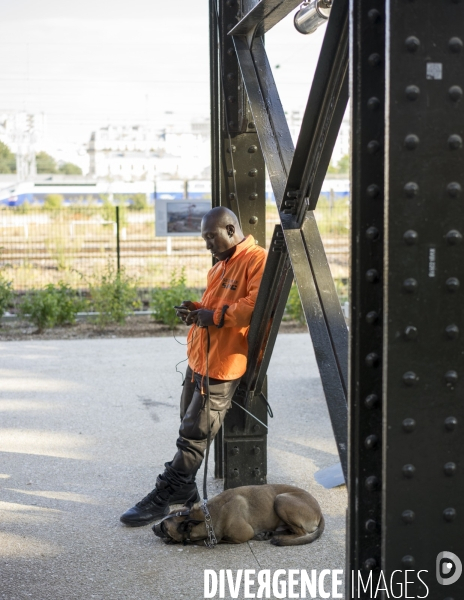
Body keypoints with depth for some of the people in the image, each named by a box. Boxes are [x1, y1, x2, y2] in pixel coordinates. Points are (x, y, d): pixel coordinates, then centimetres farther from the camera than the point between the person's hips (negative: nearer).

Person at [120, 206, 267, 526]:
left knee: (194, 434, -4)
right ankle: (183, 488, 27)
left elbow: (256, 304, -25)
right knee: (189, 426, 15)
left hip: (221, 366, -10)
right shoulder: (222, 264, 20)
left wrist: (214, 316, -19)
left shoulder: (257, 260, -12)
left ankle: (162, 498, 1)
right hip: (198, 360, 10)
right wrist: (197, 310, 9)